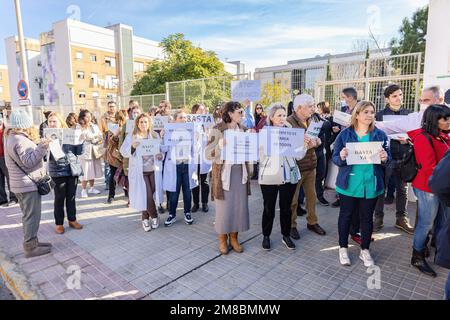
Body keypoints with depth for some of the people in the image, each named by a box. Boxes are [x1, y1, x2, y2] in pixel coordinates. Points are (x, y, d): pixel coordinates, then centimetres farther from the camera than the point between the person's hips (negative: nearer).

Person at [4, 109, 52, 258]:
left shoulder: (11, 137, 12)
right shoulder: (20, 140, -21)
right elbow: (29, 162, -24)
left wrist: (37, 145, 18)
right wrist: (41, 147, -31)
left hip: (21, 183, 11)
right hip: (28, 184, -11)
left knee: (28, 215, 18)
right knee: (32, 216, -2)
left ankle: (32, 242, 29)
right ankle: (31, 248, 7)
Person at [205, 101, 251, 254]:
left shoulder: (243, 129, 8)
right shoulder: (217, 130, -9)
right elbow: (208, 154, -12)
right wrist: (221, 144, -26)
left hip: (240, 171, 5)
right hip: (224, 172, -5)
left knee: (239, 205, 8)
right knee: (224, 206, 3)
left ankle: (234, 237, 26)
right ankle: (222, 239, 23)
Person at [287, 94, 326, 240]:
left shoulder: (310, 121, 9)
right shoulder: (289, 122, -14)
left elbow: (318, 139, 15)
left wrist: (314, 142, -8)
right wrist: (301, 144, -24)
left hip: (310, 165, 7)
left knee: (311, 196, 16)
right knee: (293, 199, 6)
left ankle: (312, 222, 32)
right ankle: (291, 225, 22)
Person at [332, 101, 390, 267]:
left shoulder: (380, 135, 2)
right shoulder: (345, 134, -2)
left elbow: (388, 159, 7)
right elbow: (335, 158, -2)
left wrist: (384, 158, -16)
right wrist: (341, 157, -24)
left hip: (371, 185, 2)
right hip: (349, 184, -1)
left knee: (367, 217, 13)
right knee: (346, 215, 11)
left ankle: (365, 250, 33)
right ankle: (343, 248, 29)